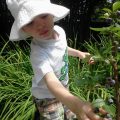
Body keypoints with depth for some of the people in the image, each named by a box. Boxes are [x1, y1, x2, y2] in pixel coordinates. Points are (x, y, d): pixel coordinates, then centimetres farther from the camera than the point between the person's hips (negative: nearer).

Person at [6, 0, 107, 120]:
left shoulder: (59, 30, -15)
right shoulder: (38, 53, -39)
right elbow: (51, 81, -54)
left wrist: (78, 53, 10)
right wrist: (75, 104, -70)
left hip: (63, 88, 7)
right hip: (47, 97, -6)